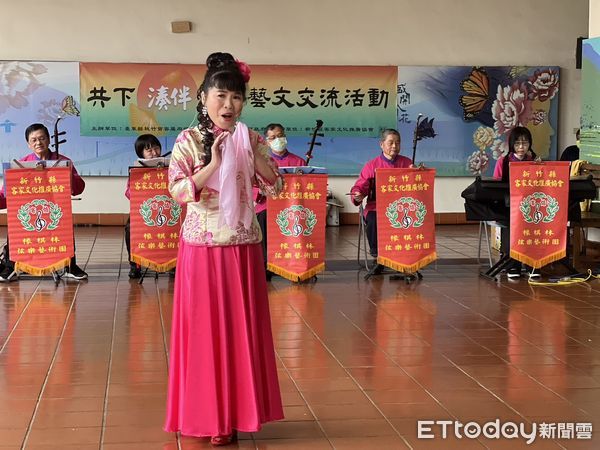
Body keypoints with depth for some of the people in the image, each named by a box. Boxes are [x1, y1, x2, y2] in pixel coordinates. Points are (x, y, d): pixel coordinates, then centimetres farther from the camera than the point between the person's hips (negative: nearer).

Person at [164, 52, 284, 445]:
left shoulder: (252, 140, 5)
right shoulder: (189, 140, -3)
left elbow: (275, 187, 2)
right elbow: (177, 190, -12)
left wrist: (251, 154, -11)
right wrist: (214, 164, -21)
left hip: (243, 247, 2)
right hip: (202, 247, -2)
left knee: (241, 327, 5)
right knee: (204, 329, 2)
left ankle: (233, 412, 15)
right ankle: (206, 414, 13)